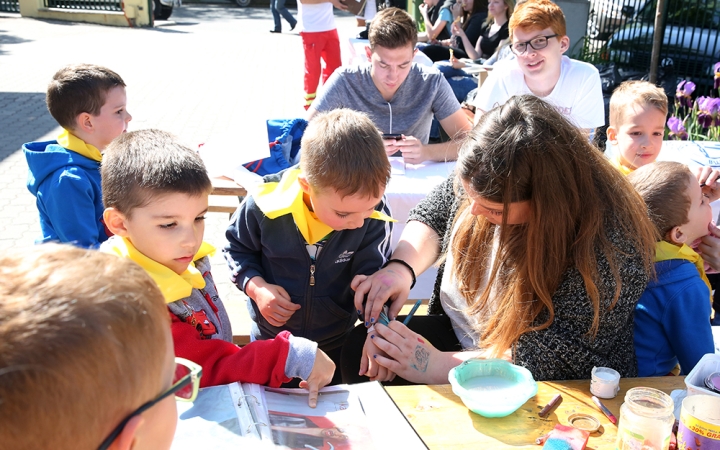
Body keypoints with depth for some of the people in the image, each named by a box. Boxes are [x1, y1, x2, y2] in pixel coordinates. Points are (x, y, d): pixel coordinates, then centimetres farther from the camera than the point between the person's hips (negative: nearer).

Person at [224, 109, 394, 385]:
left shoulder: (375, 217, -23)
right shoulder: (264, 207, -25)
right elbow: (237, 248, -6)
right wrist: (255, 287, -22)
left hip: (337, 343, 1)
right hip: (271, 339, 0)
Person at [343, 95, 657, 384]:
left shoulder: (610, 245, -29)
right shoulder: (485, 184, -13)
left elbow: (552, 357, -27)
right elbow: (432, 217, 5)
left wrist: (436, 365, -31)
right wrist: (402, 266, -17)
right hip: (456, 332, 6)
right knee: (360, 347, -12)